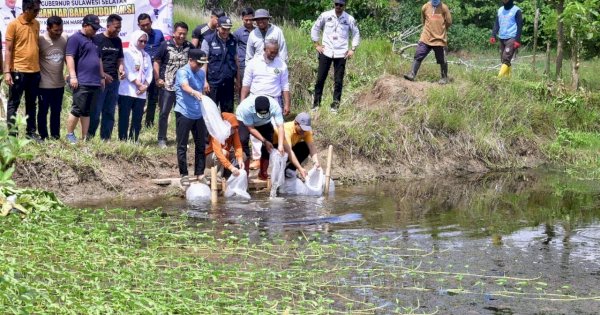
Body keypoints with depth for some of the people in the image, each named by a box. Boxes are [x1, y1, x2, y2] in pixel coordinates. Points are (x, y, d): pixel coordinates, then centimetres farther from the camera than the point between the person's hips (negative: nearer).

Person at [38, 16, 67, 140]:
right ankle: (43, 137, 11)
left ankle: (55, 136, 19)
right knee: (43, 111, 4)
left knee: (56, 111, 11)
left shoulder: (64, 39, 0)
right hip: (44, 84, -4)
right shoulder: (40, 40, -12)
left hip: (59, 83, 4)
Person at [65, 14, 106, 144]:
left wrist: (102, 76, 24)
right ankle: (70, 135, 2)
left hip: (95, 82, 8)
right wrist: (73, 76, -19)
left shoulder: (94, 40, 21)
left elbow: (99, 59, 28)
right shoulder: (75, 38, -4)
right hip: (81, 82, -8)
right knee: (77, 110, -8)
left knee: (87, 111, 9)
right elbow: (69, 57, -12)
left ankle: (85, 138, 10)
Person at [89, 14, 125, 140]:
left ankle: (106, 138, 13)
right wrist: (102, 75, -14)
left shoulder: (118, 41, 12)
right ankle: (89, 137, 3)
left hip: (114, 81, 6)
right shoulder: (97, 39, -5)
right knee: (95, 112, -4)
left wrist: (121, 69, 1)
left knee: (109, 113, 8)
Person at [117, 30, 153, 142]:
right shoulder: (127, 53, 0)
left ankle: (133, 141, 6)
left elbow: (149, 74, 10)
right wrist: (139, 85, -12)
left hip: (141, 93, 6)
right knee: (124, 118, -5)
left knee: (137, 119, 3)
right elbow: (128, 72, -9)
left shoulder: (147, 56, 18)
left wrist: (145, 86, -7)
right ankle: (123, 140, -5)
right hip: (127, 91, -5)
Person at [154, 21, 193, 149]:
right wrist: (157, 79, -9)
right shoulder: (165, 45, -4)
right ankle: (162, 139, 12)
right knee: (164, 113, 3)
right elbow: (157, 62, 0)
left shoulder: (189, 46, 3)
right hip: (167, 86, -2)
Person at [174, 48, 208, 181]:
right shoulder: (183, 72, -12)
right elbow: (185, 86, -32)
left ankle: (200, 172, 18)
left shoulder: (201, 73, 11)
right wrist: (194, 92, -51)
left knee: (201, 144, 9)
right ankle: (184, 174, 7)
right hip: (184, 114, -7)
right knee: (182, 145, 1)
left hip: (198, 114, 7)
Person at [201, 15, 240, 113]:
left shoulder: (233, 41, 8)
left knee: (228, 112, 7)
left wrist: (237, 80, 14)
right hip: (213, 83, -4)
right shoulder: (209, 40, -4)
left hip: (229, 83, 4)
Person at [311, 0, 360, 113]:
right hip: (326, 52, 0)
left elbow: (356, 34, 11)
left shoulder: (349, 19, -2)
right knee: (320, 79, 2)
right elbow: (315, 29, 9)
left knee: (338, 81, 2)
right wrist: (316, 44, 4)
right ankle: (316, 104, 12)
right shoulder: (325, 15, -2)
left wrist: (353, 50, 4)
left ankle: (335, 105, 10)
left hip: (341, 54, 0)